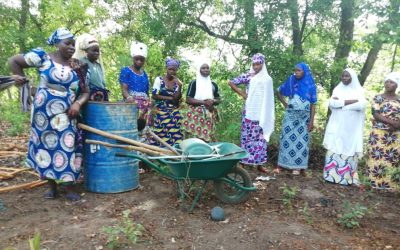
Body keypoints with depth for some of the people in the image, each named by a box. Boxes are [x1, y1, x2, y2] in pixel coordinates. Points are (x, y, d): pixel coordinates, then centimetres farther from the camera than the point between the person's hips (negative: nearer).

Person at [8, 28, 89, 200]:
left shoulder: (77, 67, 3)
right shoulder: (42, 57, -5)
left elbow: (85, 92, 4)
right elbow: (13, 61, 4)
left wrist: (78, 103, -14)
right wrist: (23, 82, 7)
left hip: (66, 116, 1)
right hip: (44, 113, -1)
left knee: (67, 149, -2)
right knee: (46, 148, 8)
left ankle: (70, 190, 9)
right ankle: (52, 187, 23)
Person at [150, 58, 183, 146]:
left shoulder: (177, 81, 6)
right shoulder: (159, 79, -1)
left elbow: (177, 98, -3)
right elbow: (154, 96, -7)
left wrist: (180, 87, -16)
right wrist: (169, 98, -6)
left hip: (174, 113, 3)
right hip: (162, 112, -2)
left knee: (174, 134, -3)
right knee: (161, 135, -6)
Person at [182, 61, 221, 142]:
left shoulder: (213, 85, 13)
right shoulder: (193, 83, 1)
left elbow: (219, 99, 17)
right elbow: (188, 99, -7)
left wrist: (212, 101, -8)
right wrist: (203, 102, -16)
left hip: (209, 116, 4)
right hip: (195, 115, -4)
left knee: (208, 138, 2)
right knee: (194, 138, -8)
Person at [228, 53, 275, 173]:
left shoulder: (267, 79, 10)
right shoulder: (247, 76, 2)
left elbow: (269, 98, 11)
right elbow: (231, 82, 3)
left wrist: (271, 116, 7)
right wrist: (242, 94, -2)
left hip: (262, 112, 3)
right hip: (250, 111, -2)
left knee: (261, 137, 5)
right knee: (247, 136, 0)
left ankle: (259, 163, 12)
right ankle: (244, 162, 8)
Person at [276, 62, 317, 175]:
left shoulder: (311, 86, -1)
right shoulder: (291, 82, 2)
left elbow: (313, 105, -2)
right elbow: (278, 92, 16)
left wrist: (311, 121, -7)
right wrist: (285, 104, 5)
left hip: (304, 118, -1)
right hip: (290, 116, 1)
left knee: (300, 141, 2)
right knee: (287, 139, 2)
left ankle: (297, 166, 8)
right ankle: (281, 164, 7)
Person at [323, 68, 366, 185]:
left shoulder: (359, 91, 5)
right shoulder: (337, 89, 9)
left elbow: (361, 105, -13)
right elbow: (332, 103, -8)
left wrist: (340, 102, -12)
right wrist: (351, 101, -12)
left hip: (351, 127, -1)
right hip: (337, 125, 2)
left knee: (349, 150, -3)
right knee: (334, 149, -1)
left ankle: (347, 177, 3)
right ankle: (332, 175, 4)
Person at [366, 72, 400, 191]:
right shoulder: (378, 98, 2)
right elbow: (375, 114, -9)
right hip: (379, 133, -3)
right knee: (377, 156, -5)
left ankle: (389, 183, 9)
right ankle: (374, 182, 1)